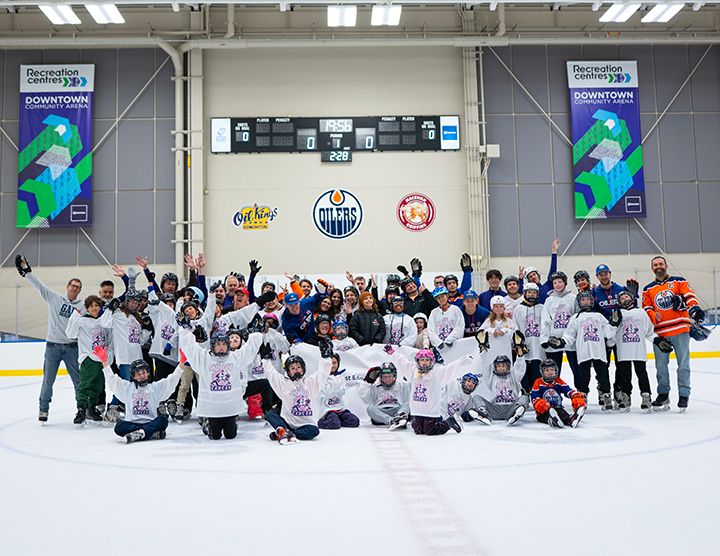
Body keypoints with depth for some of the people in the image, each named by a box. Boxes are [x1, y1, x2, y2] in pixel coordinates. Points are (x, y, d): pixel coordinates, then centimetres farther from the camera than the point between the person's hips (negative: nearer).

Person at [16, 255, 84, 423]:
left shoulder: (82, 306, 3)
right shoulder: (54, 298, 4)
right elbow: (39, 285, 1)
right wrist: (26, 271, -5)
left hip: (71, 346, 0)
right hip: (53, 345, 0)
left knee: (79, 379, 4)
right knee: (48, 379, 3)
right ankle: (43, 409, 15)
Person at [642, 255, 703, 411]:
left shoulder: (679, 281, 8)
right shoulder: (648, 290, 15)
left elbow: (689, 296, -5)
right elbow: (646, 309, 9)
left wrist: (694, 308, -24)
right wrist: (653, 316, -12)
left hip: (680, 330, -2)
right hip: (660, 333, 2)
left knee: (683, 364, -1)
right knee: (661, 366, 5)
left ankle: (684, 395, 8)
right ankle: (663, 395, 17)